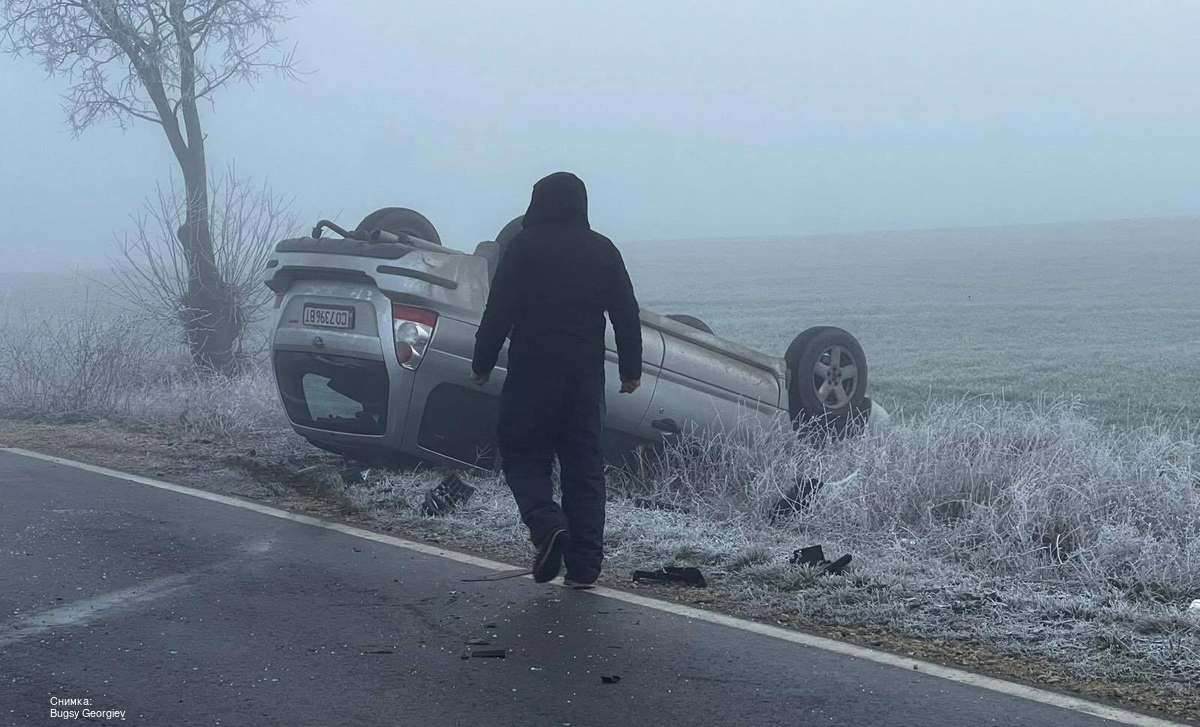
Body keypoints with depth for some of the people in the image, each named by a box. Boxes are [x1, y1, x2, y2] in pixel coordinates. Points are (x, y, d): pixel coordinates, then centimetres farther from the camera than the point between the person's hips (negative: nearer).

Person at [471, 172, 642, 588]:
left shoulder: (524, 247, -3)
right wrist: (631, 370, 17)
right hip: (586, 375, 4)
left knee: (521, 453, 7)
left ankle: (547, 523, -19)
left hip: (532, 372, -3)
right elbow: (626, 316, 10)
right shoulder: (602, 250, 9)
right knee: (584, 465, 7)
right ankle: (583, 566, 5)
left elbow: (499, 312, -6)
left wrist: (482, 365, 2)